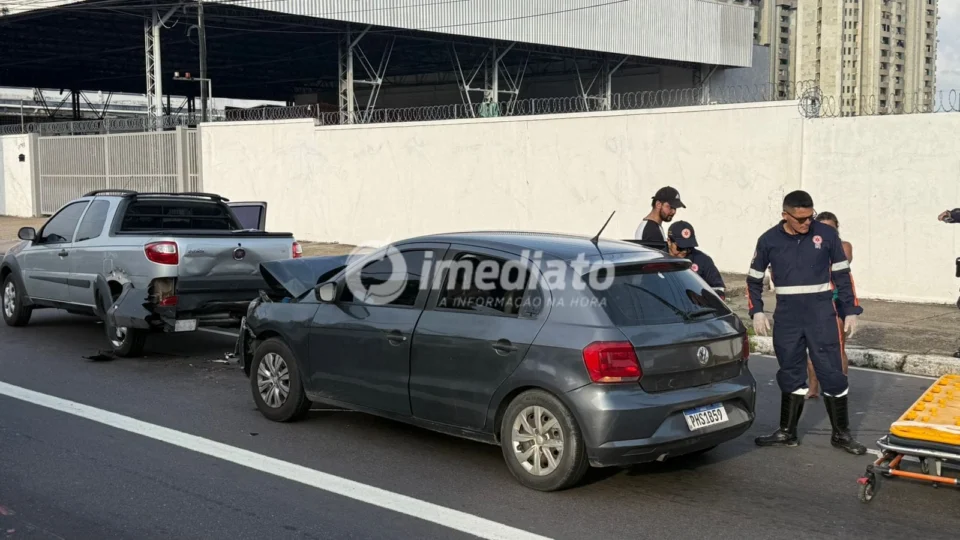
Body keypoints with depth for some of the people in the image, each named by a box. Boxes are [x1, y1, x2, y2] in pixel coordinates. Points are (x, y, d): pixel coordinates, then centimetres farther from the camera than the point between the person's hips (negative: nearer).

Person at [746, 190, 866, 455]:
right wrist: (757, 311, 1)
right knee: (790, 374, 10)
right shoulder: (769, 240, 0)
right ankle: (787, 432, 20)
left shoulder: (827, 234, -3)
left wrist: (851, 311, 2)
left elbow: (843, 275, 5)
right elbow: (754, 279, 10)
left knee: (832, 373, -2)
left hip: (821, 315, -1)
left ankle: (841, 434, 10)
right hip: (787, 316, 2)